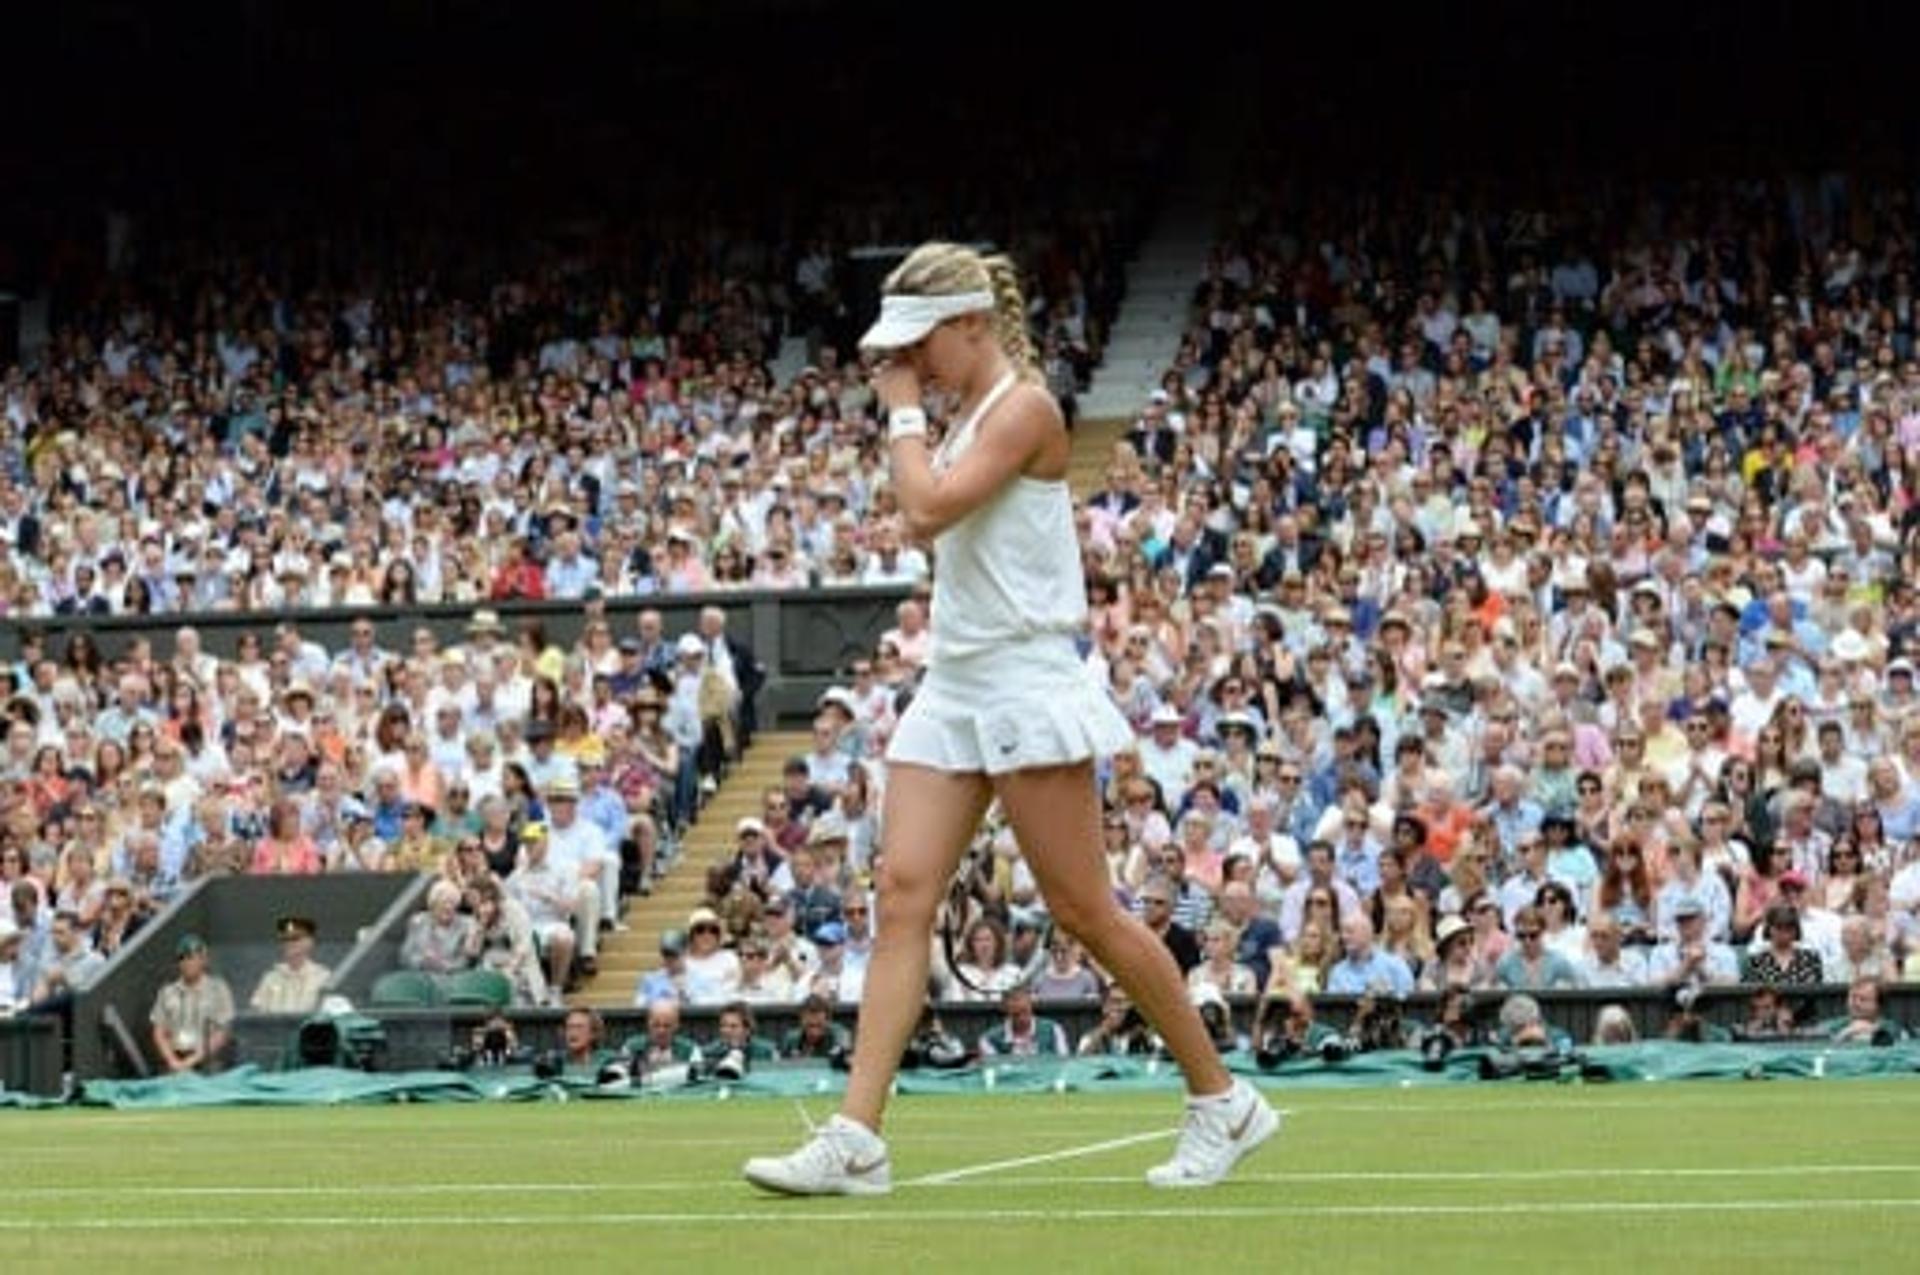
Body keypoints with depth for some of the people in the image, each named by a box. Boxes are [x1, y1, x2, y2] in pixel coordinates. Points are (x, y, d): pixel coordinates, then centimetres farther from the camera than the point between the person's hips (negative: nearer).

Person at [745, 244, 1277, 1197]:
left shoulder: (1022, 407, -12)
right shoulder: (970, 415, 16)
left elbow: (927, 511, -21)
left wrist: (904, 414, -10)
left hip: (1024, 684, -9)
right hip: (953, 688, 9)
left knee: (1082, 910, -4)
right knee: (902, 894, -4)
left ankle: (1222, 1101, 11)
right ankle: (855, 1142, -11)